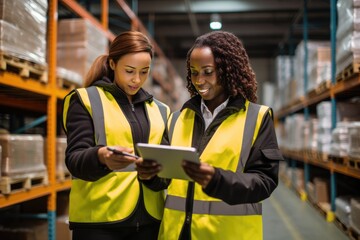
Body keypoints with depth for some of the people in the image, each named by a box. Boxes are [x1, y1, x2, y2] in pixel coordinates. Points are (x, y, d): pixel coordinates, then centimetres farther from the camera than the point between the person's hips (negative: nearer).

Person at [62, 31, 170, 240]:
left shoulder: (159, 110, 14)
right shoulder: (85, 100, 0)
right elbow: (74, 160, -9)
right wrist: (101, 157, -30)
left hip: (149, 217, 4)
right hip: (100, 218, -4)